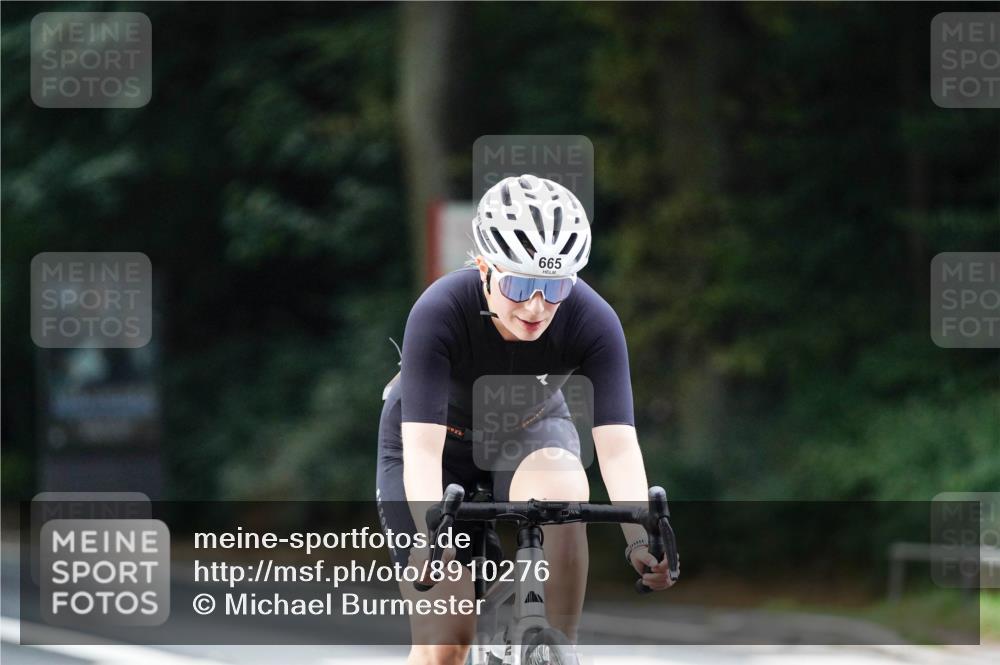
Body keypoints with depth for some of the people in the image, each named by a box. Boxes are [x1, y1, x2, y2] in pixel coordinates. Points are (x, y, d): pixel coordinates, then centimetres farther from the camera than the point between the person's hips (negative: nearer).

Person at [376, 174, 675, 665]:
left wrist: (639, 538, -51)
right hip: (442, 438, -1)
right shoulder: (439, 313, -35)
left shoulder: (592, 321, -29)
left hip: (528, 429, 2)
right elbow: (422, 448, -41)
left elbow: (617, 445, -35)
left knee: (564, 495, -35)